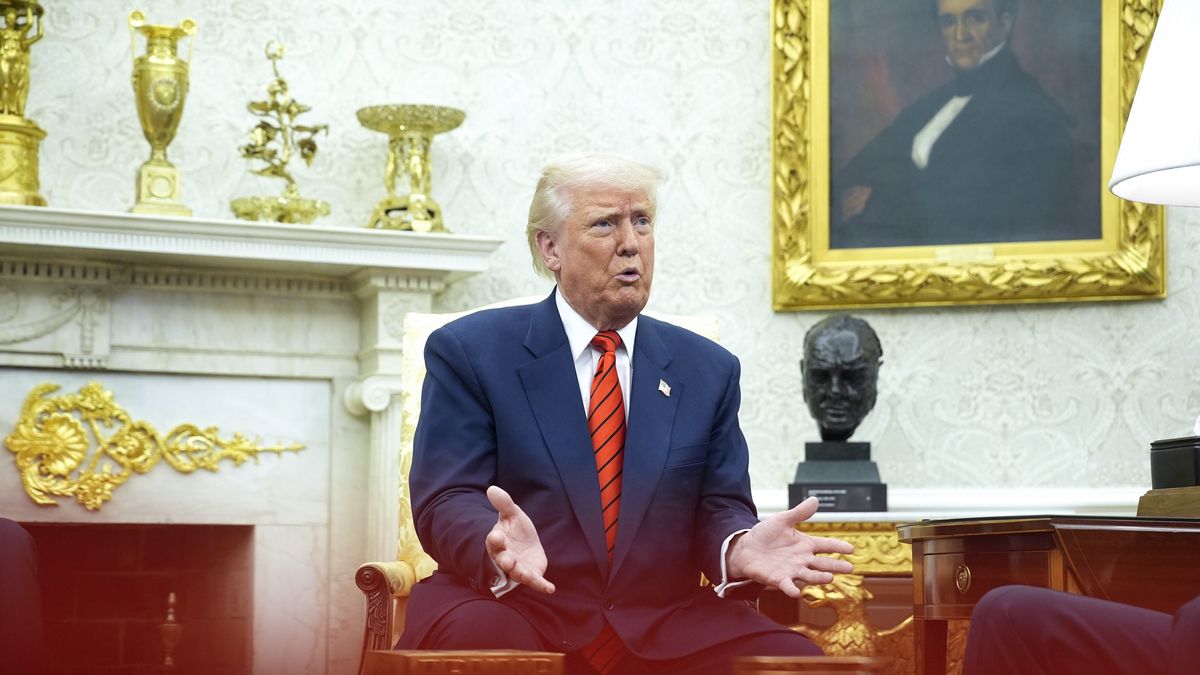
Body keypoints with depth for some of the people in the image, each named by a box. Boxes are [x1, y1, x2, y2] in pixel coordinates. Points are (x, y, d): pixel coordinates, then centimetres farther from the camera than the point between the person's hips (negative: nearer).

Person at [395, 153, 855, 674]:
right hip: (514, 609, -3)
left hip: (663, 624, 3)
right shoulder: (469, 352, 5)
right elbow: (446, 501, -4)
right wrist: (497, 547, -28)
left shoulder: (708, 370, 15)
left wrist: (740, 548, -16)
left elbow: (719, 508, 10)